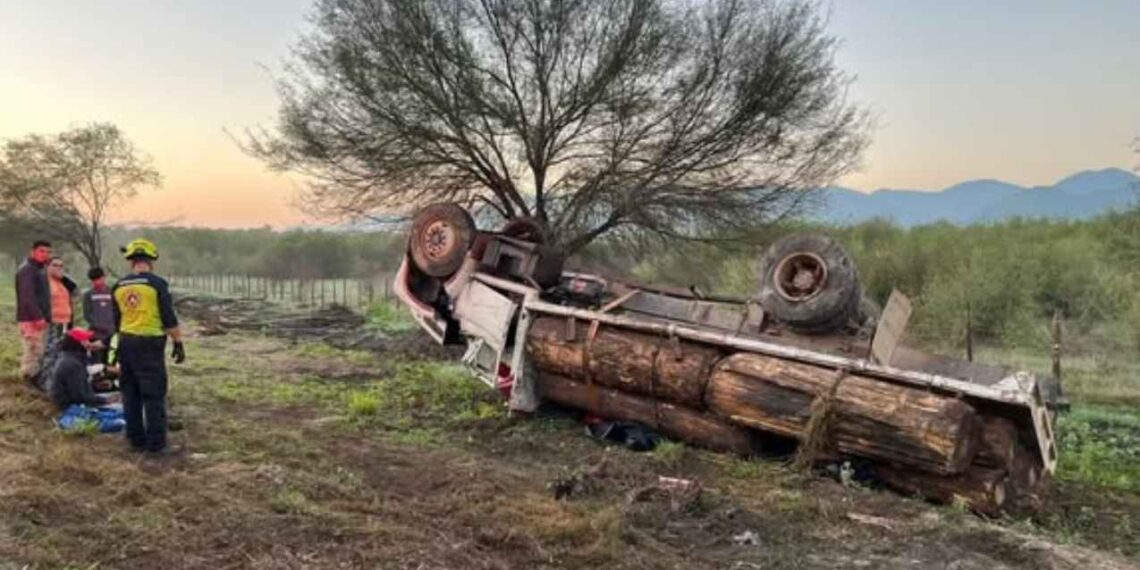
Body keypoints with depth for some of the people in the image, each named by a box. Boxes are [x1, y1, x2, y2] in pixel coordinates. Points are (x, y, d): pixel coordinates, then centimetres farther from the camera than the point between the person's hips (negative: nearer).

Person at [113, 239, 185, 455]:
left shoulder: (119, 287, 7)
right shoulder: (157, 283, -10)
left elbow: (115, 322, 15)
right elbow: (169, 318, -11)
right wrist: (178, 342, -3)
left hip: (126, 343, 6)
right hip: (150, 343, -6)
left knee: (130, 394, 13)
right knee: (154, 396, -2)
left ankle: (136, 439, 18)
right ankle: (156, 443, 0)